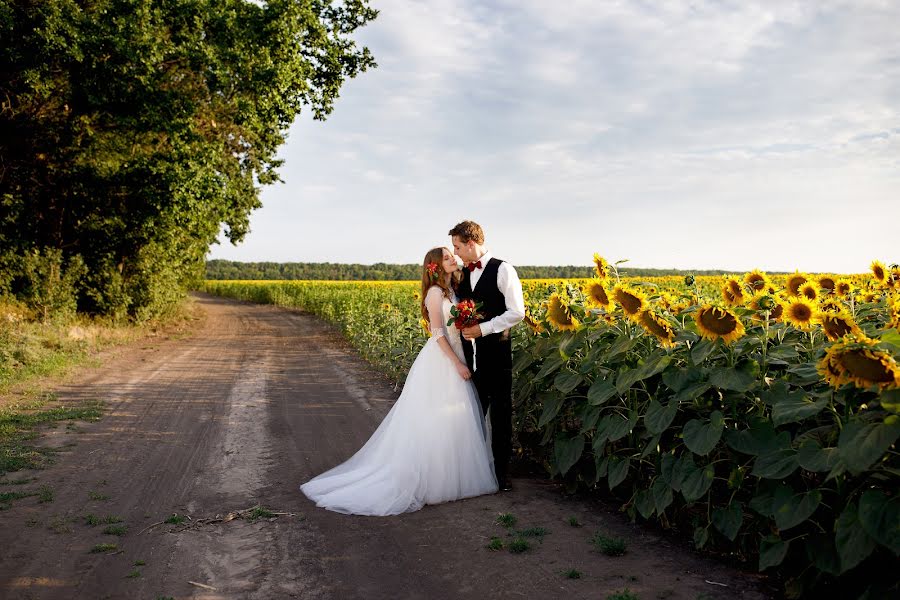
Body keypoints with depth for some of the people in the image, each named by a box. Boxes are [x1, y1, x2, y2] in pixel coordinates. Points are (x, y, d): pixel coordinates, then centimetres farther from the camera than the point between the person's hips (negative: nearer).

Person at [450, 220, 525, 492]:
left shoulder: (503, 270, -7)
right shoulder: (463, 274, 12)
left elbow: (516, 312, -12)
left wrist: (483, 329, -17)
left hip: (496, 353, -5)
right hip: (469, 353, 5)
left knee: (500, 415, 6)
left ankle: (501, 471, 17)